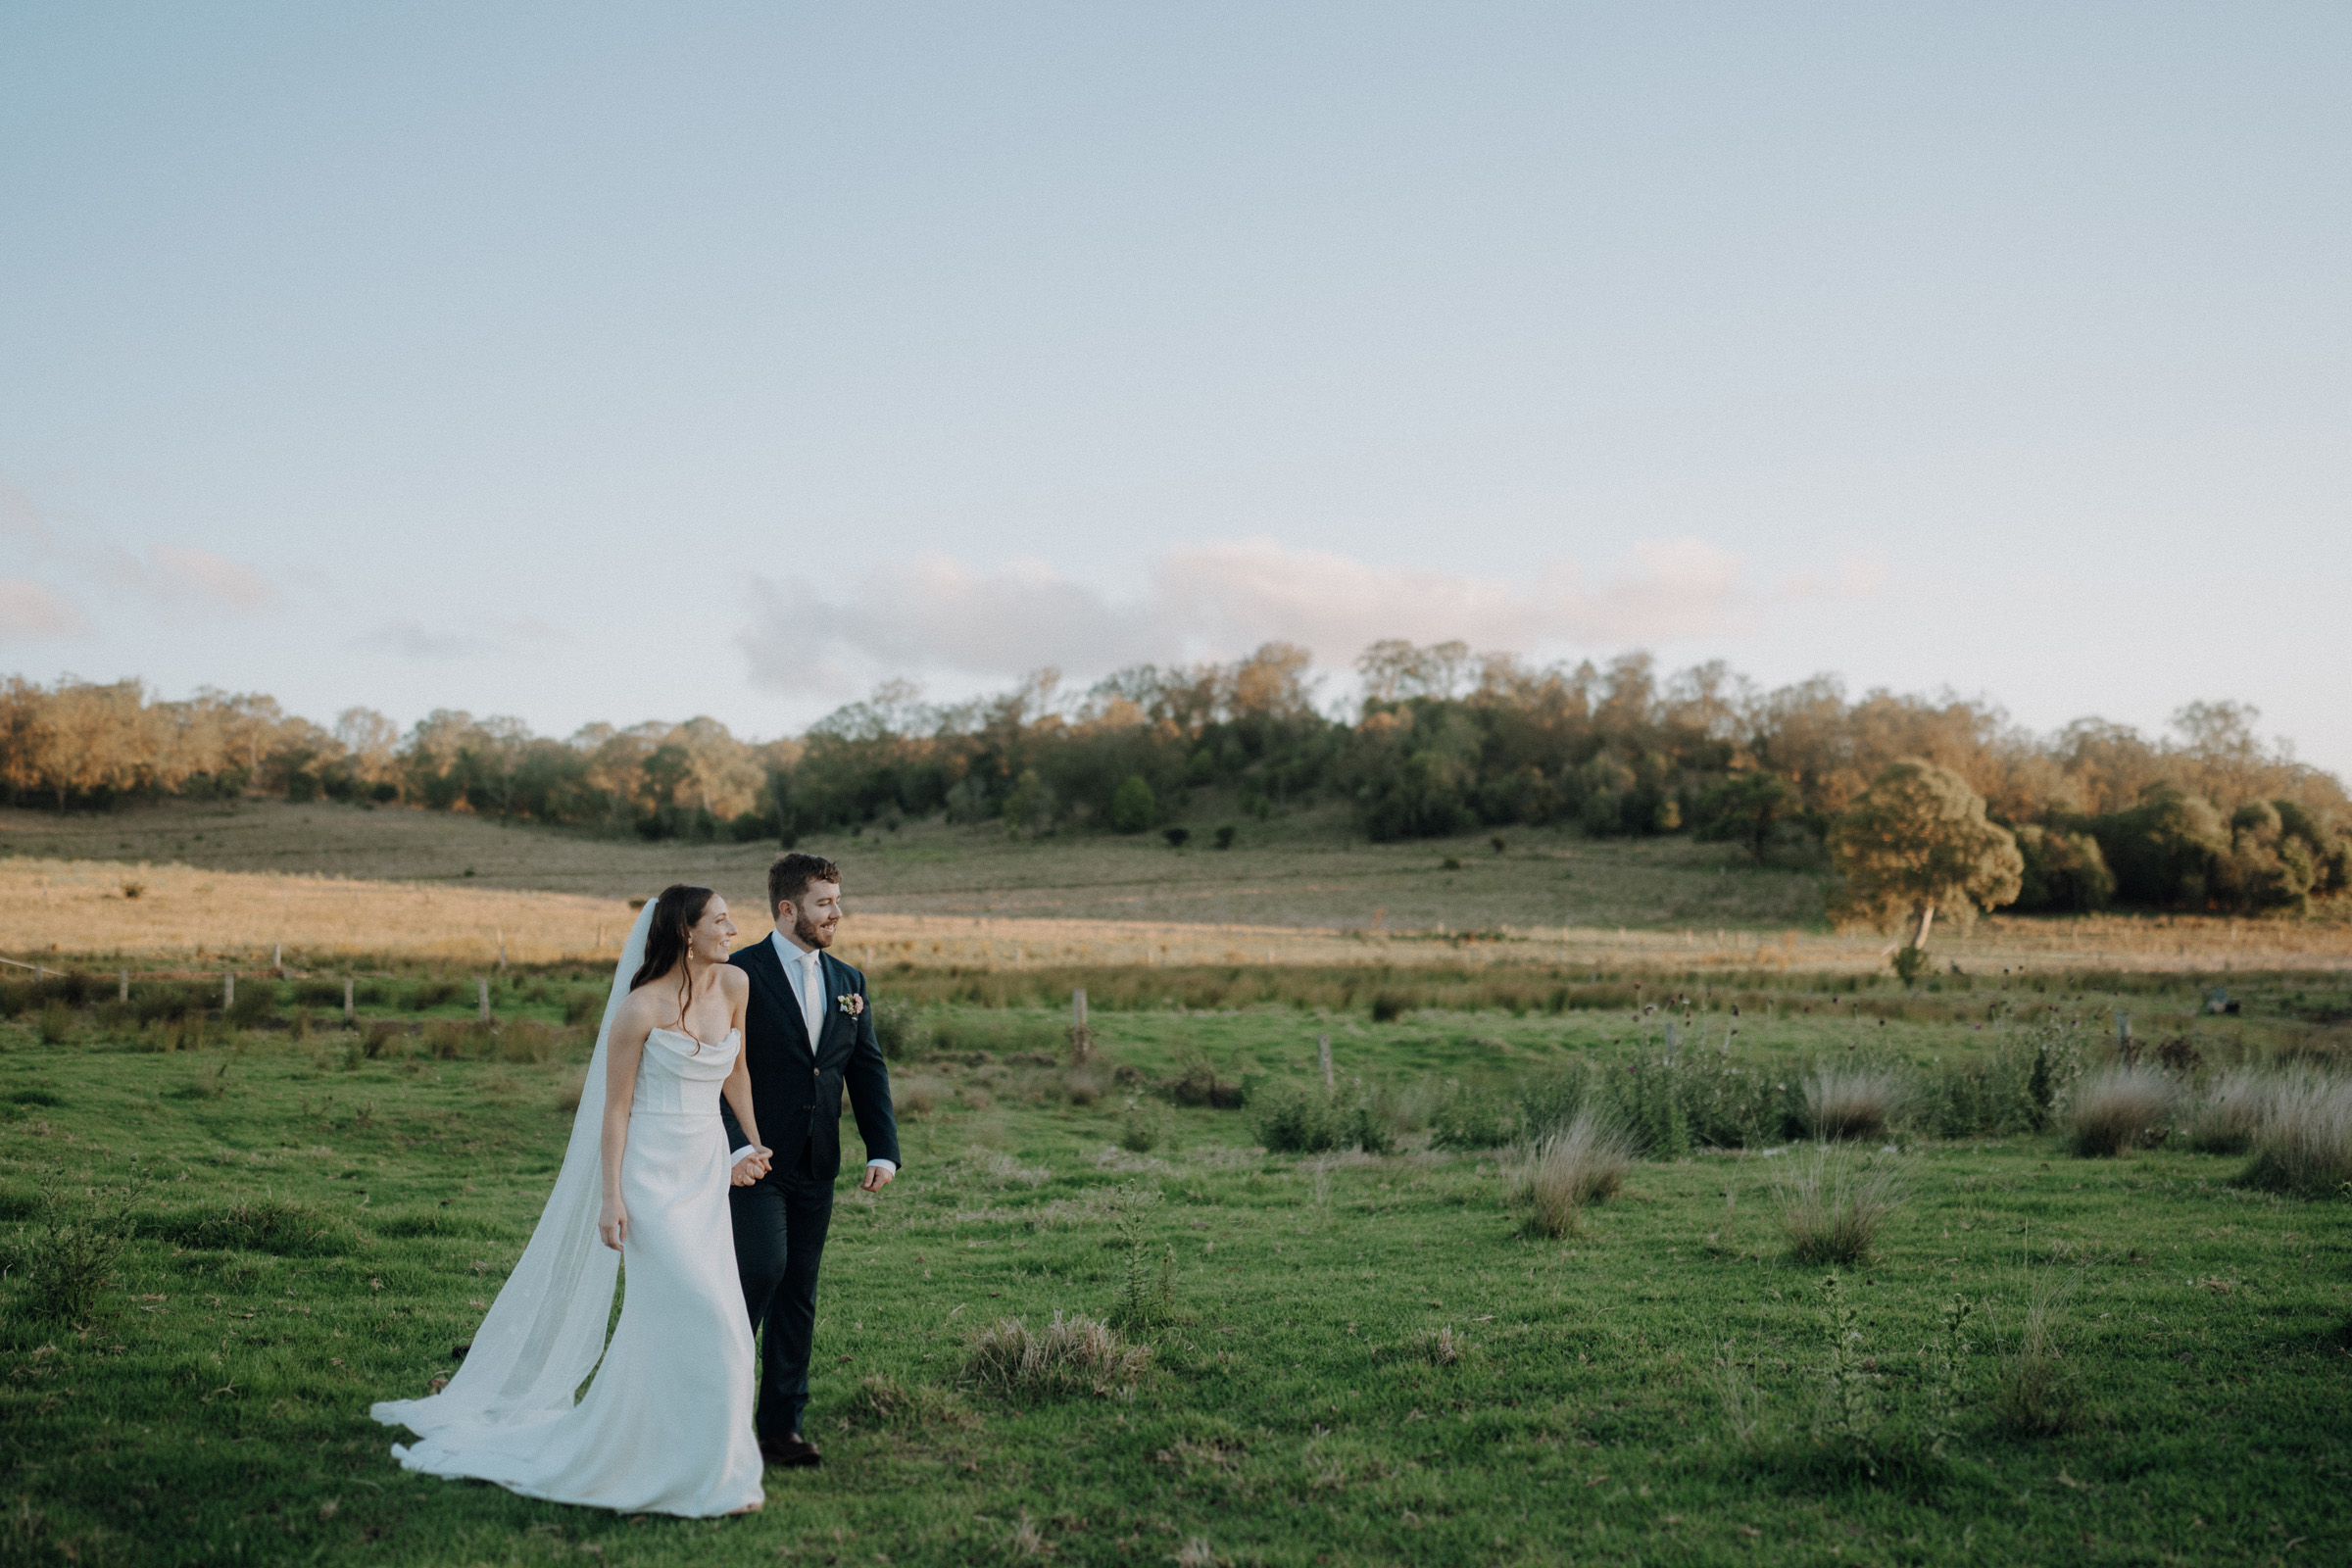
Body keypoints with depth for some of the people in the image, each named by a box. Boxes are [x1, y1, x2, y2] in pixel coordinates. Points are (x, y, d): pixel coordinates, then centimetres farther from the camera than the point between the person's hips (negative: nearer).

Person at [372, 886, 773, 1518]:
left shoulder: (735, 985, 3)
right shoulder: (641, 1007, -13)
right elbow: (615, 1106, -9)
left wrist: (755, 1142, 21)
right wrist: (610, 1198, -11)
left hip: (707, 1172, 6)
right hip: (651, 1174, -6)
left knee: (661, 1321, 10)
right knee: (699, 1317, -9)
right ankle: (697, 1472, 5)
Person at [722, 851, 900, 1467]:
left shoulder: (848, 982, 11)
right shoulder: (740, 974, -8)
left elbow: (868, 1070, 10)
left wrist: (883, 1151, -1)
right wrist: (734, 1146, -24)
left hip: (816, 1165, 6)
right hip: (756, 1161, -6)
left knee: (799, 1295, 8)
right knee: (762, 1270, -17)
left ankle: (783, 1425, 16)